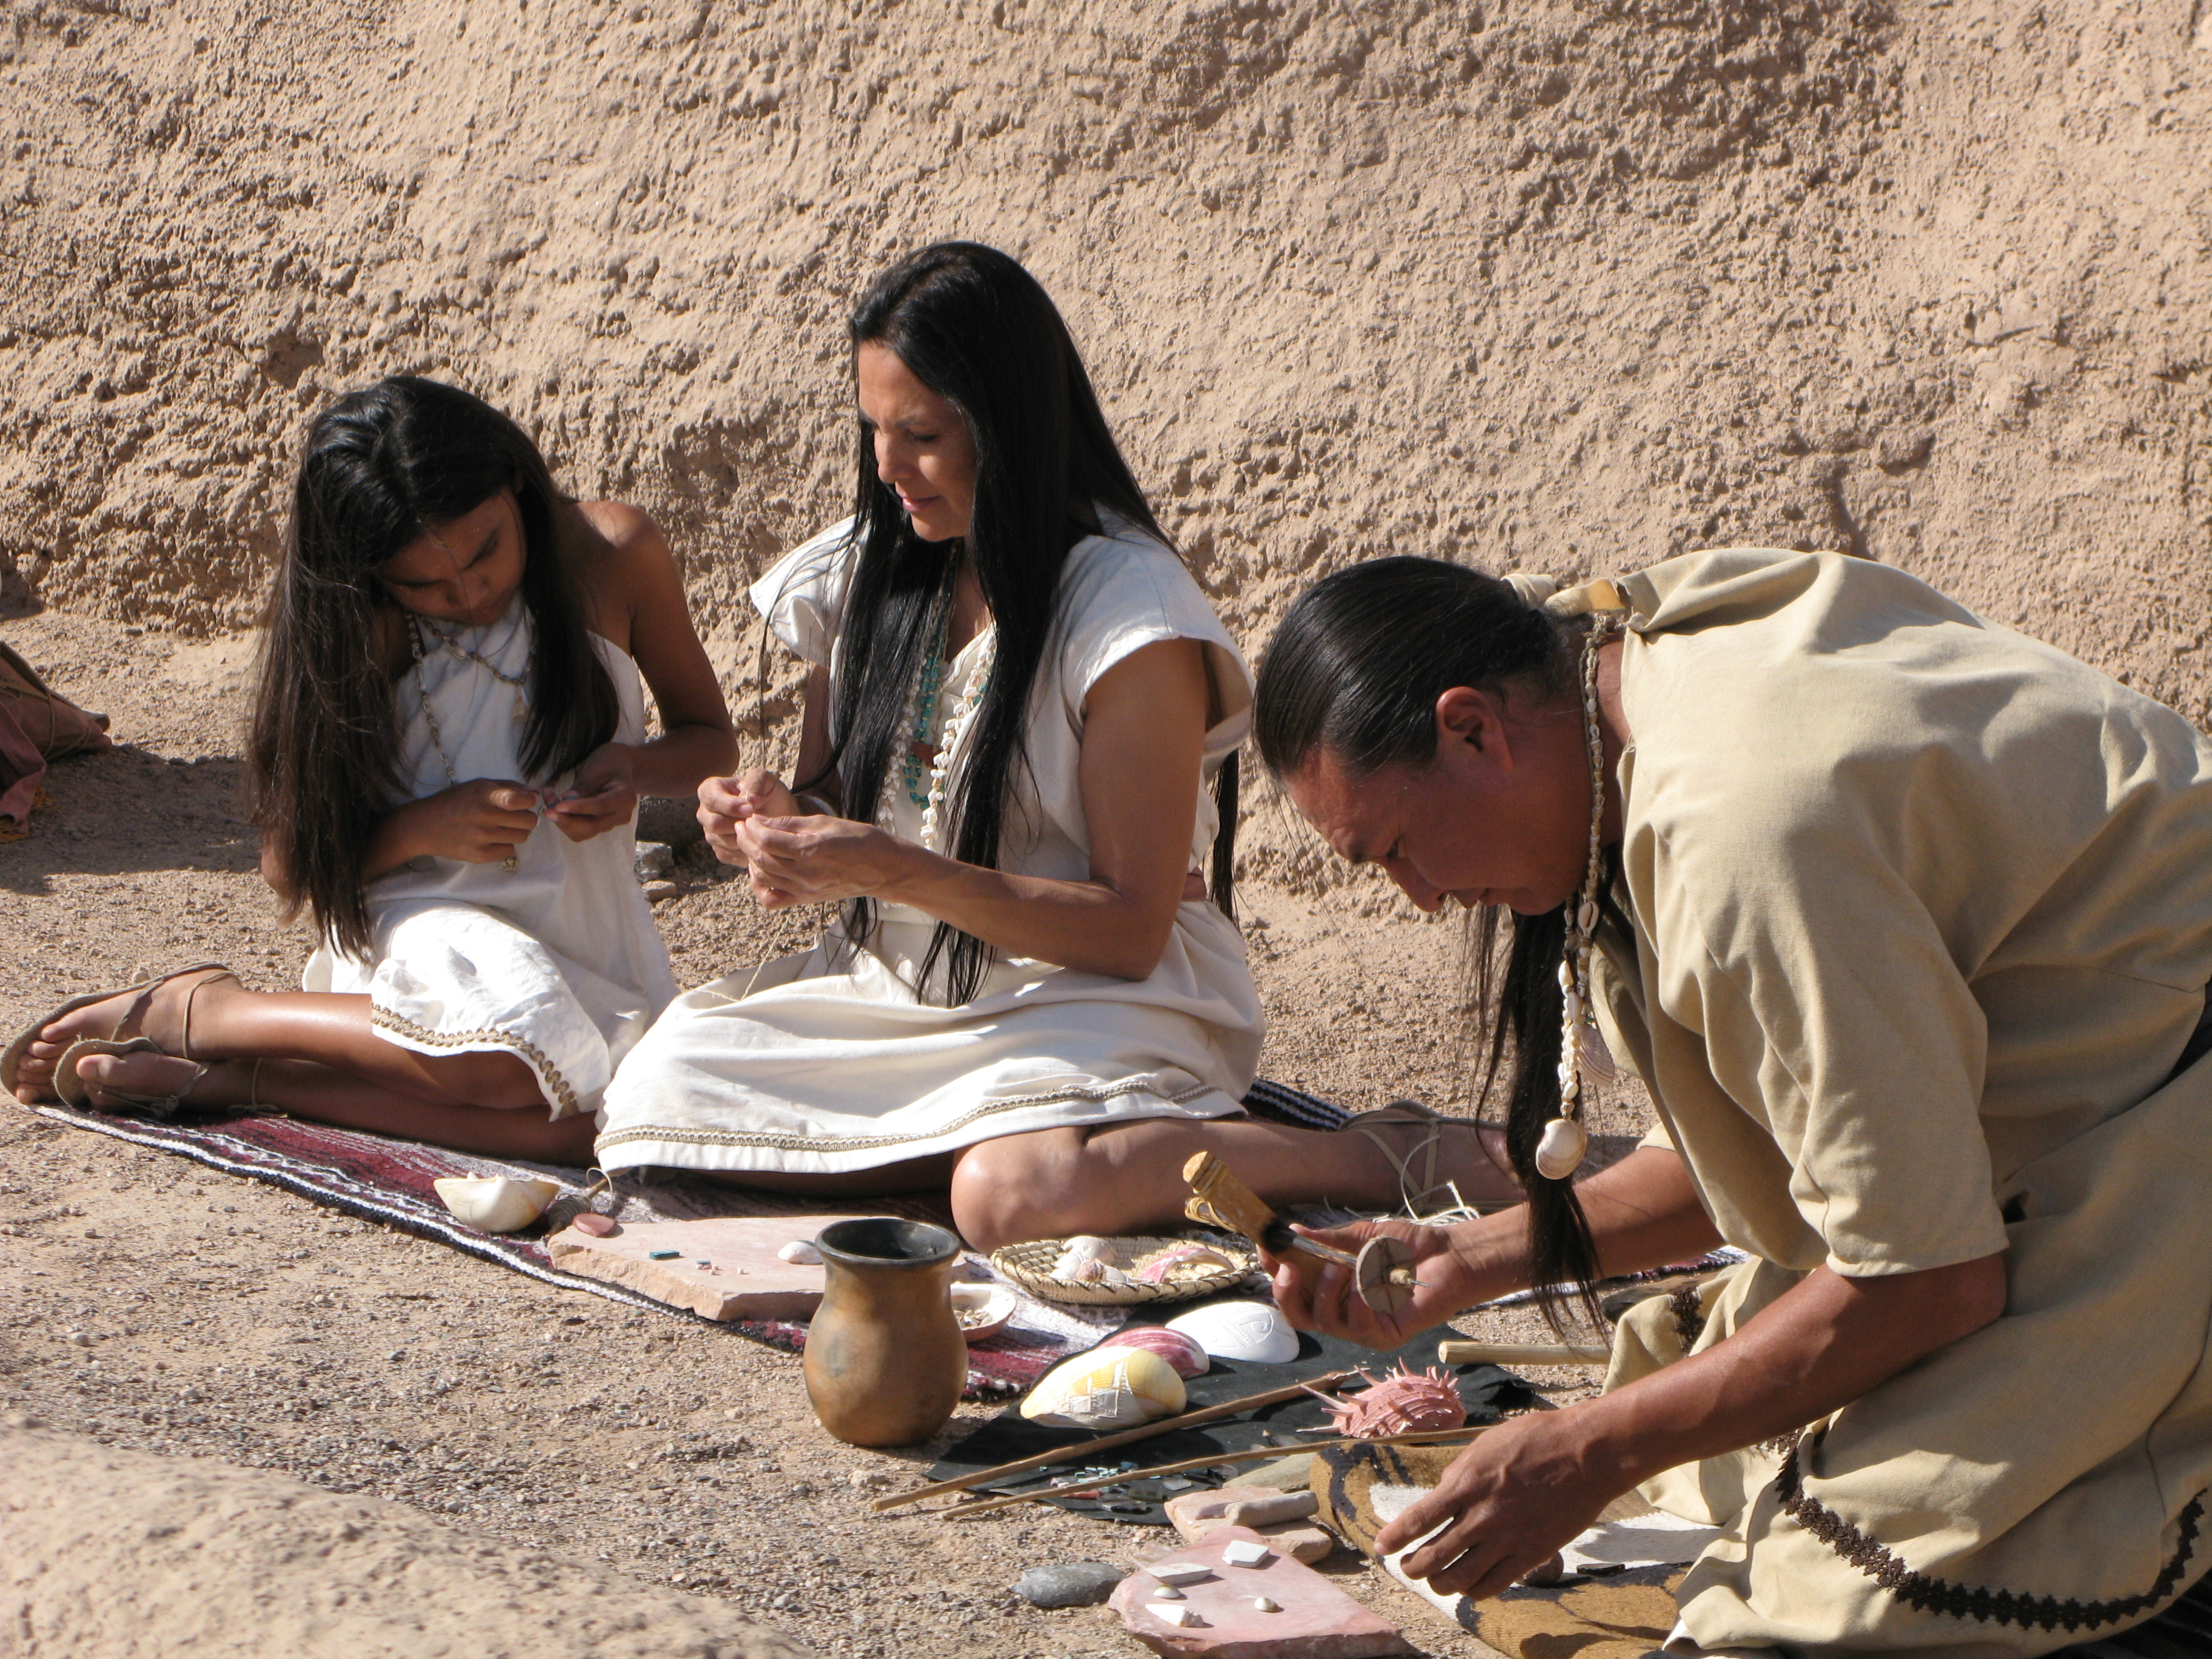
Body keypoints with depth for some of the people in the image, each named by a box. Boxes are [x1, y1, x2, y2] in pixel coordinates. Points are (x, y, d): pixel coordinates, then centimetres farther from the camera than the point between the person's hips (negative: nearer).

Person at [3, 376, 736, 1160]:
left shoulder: (614, 554, -4)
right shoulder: (361, 628, -6)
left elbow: (711, 738, 10)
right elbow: (292, 865, -2)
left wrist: (636, 769, -13)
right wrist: (424, 827, -21)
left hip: (590, 934, 3)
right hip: (428, 923, -2)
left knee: (570, 1126, -34)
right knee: (508, 1061, -39)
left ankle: (234, 1080, -19)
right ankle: (190, 1011, -15)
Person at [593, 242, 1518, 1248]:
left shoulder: (1129, 611, -14)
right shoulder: (867, 571, 5)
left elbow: (1130, 927, -15)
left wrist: (900, 872, -24)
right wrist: (780, 823, -8)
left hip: (1098, 995, -6)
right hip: (890, 985, 6)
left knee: (1012, 1196, -37)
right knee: (658, 1089, -17)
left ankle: (1394, 1157, -19)